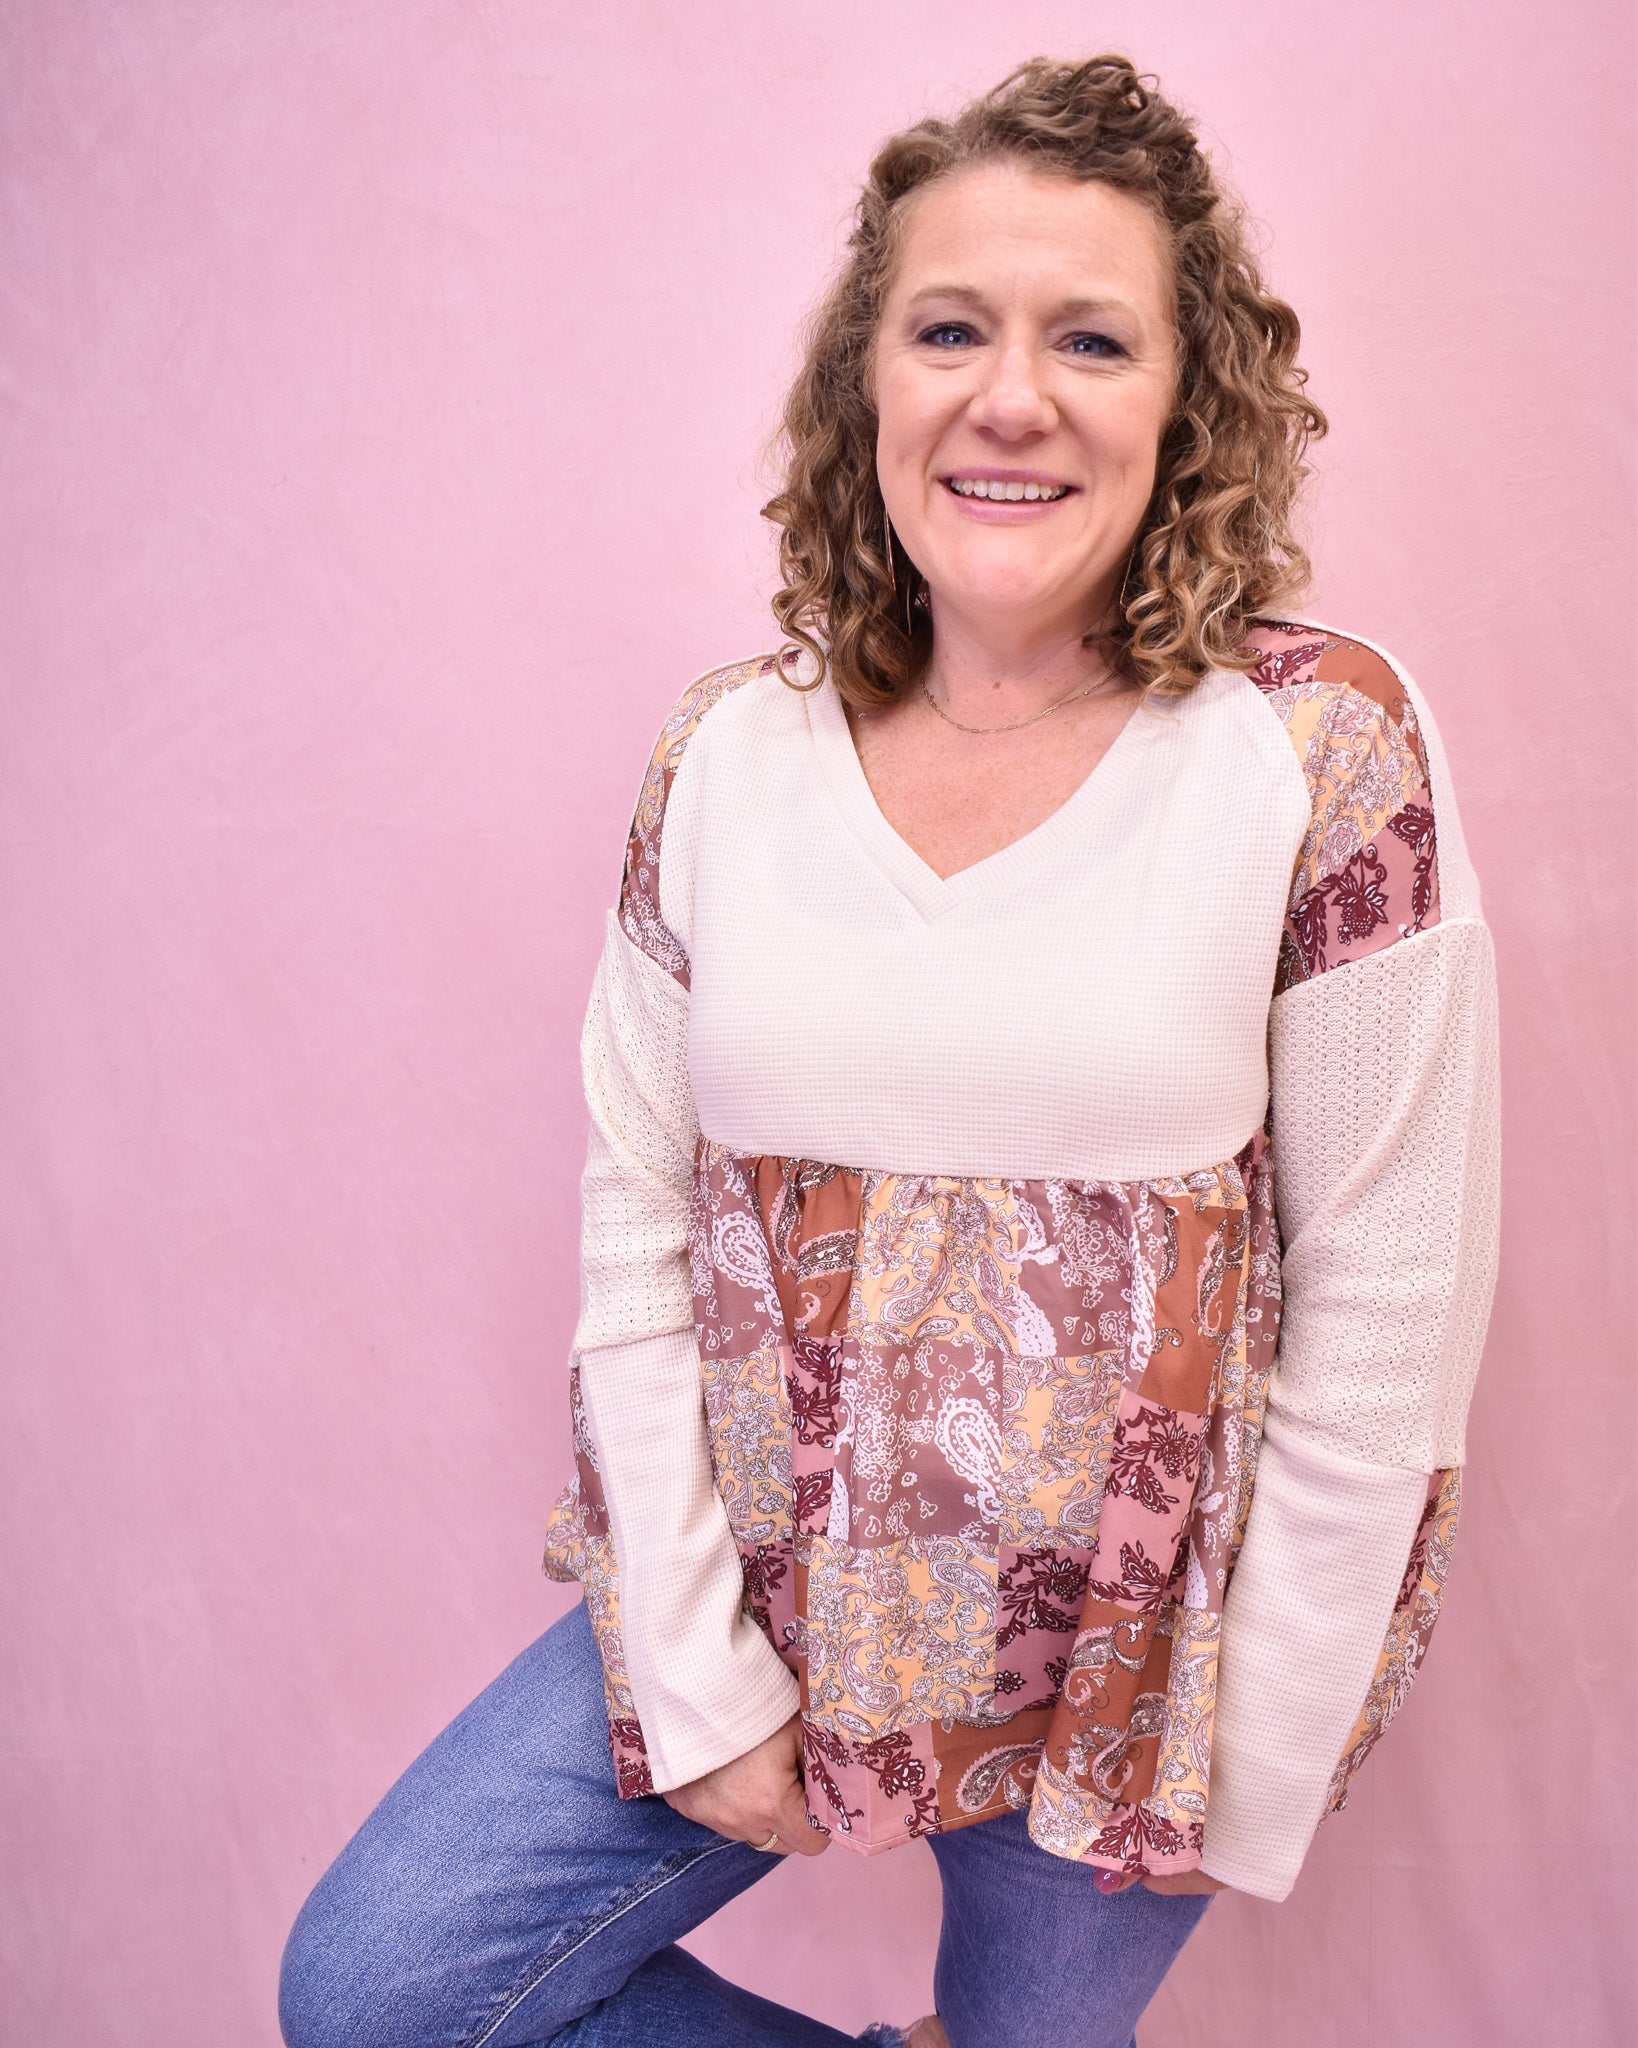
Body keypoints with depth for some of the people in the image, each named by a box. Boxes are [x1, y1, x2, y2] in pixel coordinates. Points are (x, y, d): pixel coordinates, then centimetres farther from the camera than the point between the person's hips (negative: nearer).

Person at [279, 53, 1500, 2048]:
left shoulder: (1323, 749, -12)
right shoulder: (727, 752, -4)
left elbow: (1385, 1310, -10)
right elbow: (637, 1227, -2)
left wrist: (1243, 1775, -6)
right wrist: (699, 1678, -4)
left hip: (1128, 1661, -2)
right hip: (757, 1601, 3)